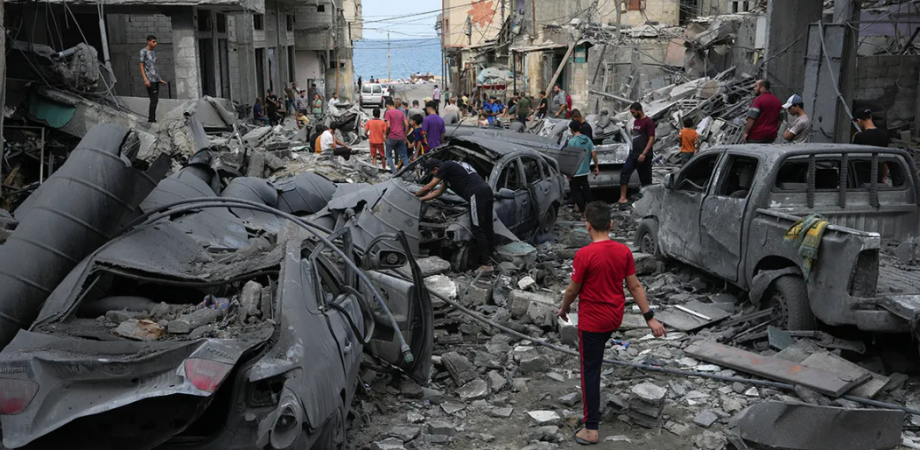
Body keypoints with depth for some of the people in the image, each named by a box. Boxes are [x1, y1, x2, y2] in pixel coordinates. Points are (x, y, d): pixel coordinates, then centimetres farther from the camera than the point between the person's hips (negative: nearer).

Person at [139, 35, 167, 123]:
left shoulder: (154, 51, 14)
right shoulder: (143, 51, -8)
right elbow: (141, 66, -10)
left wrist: (160, 79, 17)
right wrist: (145, 79, -19)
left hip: (156, 79, 7)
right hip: (149, 80, -7)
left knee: (155, 100, 7)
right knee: (154, 100, -11)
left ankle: (150, 118, 14)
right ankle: (152, 119, -6)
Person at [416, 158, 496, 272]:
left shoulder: (446, 167, 3)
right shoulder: (451, 167, 31)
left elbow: (428, 188, 7)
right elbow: (439, 191, 38)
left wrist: (414, 196, 23)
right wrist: (421, 199, 41)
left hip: (477, 194, -10)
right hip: (486, 190, 10)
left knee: (478, 231, -6)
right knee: (487, 228, 13)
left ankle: (486, 264, -6)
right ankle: (491, 257, 19)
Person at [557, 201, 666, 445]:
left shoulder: (584, 254, -23)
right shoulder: (624, 251, -7)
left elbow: (573, 290, -13)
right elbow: (635, 287, -3)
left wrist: (564, 308, 7)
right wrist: (650, 318, 3)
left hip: (592, 321, -6)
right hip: (615, 318, 7)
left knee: (590, 371, 3)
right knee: (594, 361, 31)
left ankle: (591, 430, 7)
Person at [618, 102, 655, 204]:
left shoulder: (648, 122, -11)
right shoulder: (635, 121, 15)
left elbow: (651, 139, -17)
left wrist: (644, 153, -23)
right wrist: (632, 150, 18)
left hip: (643, 155, -8)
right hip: (633, 154, 8)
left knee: (645, 178, 1)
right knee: (624, 173, -2)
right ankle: (623, 197, -2)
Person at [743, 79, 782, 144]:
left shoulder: (758, 100, -11)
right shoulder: (778, 101, 13)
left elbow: (752, 118, -17)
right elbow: (779, 120, 16)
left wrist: (746, 132, -12)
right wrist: (774, 132, 23)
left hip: (756, 136, -7)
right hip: (770, 136, 7)